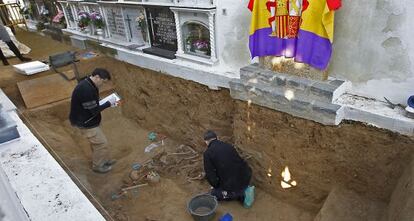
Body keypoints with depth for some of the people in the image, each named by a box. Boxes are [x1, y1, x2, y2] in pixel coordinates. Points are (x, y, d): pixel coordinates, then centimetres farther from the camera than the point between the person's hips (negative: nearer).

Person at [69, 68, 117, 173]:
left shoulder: (88, 85, 1)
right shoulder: (85, 90, -31)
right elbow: (93, 110, -27)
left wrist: (107, 103, -2)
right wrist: (108, 103, -16)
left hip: (87, 120, 10)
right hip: (86, 123, -10)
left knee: (95, 142, 23)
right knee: (101, 143, 4)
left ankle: (104, 160, 41)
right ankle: (98, 166, 23)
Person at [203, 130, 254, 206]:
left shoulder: (207, 153, -8)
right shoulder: (229, 146, 9)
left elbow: (210, 174, -8)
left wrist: (216, 185, 13)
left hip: (230, 184, -6)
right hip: (246, 179, 6)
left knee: (214, 193, 20)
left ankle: (240, 194, 2)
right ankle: (244, 189, 12)